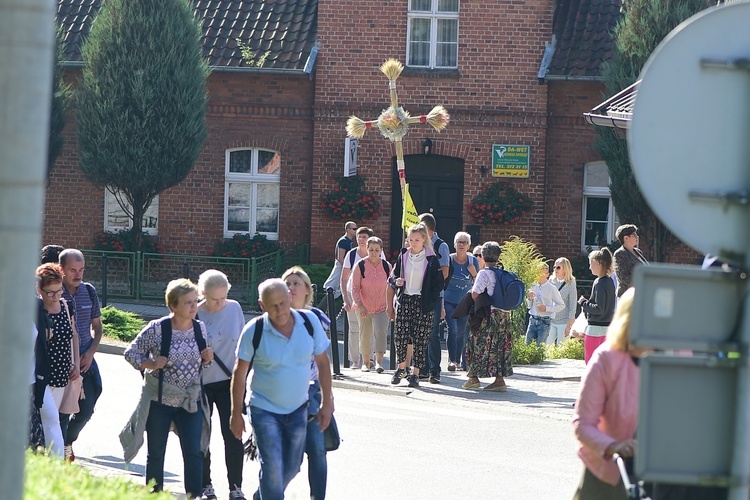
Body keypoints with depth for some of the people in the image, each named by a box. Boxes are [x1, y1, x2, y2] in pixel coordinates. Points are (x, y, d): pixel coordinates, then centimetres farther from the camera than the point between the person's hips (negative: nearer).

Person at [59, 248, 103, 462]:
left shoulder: (89, 291, 4)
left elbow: (97, 327, 14)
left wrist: (90, 353, -2)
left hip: (85, 357, 4)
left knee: (86, 409, 6)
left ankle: (67, 441, 31)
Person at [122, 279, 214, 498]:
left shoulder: (200, 328, 1)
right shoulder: (157, 329, -13)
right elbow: (131, 353, -4)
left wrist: (207, 359, -7)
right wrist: (150, 364, -21)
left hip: (190, 401, 3)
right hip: (159, 400, -3)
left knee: (194, 453, -4)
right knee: (156, 454, 8)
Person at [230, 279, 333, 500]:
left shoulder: (310, 322, -9)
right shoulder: (253, 331, -15)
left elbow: (322, 363, 2)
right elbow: (239, 373, -7)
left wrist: (326, 402, 2)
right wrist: (236, 413, -5)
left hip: (297, 408, 4)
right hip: (264, 409, -4)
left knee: (291, 467, 15)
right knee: (272, 467, -12)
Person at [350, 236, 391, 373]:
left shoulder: (387, 266, -2)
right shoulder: (360, 266, -7)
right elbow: (355, 288, -8)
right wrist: (360, 305, -20)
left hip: (382, 308, 0)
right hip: (364, 308, 0)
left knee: (381, 331, -19)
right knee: (365, 335, 9)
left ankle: (379, 362, -22)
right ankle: (366, 361, 27)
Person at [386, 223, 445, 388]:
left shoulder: (431, 259, -2)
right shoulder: (403, 255, 7)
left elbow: (439, 283, -1)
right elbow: (393, 277, 15)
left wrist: (431, 302, -8)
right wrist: (396, 281, -8)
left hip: (423, 304, -3)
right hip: (404, 300, 3)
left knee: (420, 339, -2)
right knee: (400, 335, -3)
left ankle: (415, 374, 4)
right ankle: (401, 368, 16)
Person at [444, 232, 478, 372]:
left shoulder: (473, 261, 2)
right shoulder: (449, 260, -4)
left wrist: (474, 273, -12)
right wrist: (441, 303, -5)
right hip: (449, 301, -2)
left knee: (461, 332, 8)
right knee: (452, 330, -16)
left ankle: (459, 361, 20)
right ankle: (451, 360, -15)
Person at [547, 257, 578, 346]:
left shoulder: (570, 284, -6)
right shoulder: (552, 282, 6)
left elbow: (573, 306, -6)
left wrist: (569, 325, -10)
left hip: (564, 322, -5)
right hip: (551, 320, 5)